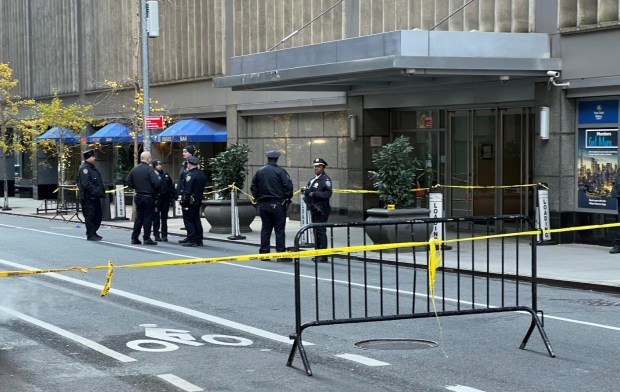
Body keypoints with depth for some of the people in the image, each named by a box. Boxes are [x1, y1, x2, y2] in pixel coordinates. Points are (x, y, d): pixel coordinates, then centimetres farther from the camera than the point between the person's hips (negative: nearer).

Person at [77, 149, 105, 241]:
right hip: (88, 197, -10)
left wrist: (101, 192, 14)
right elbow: (86, 183, -22)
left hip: (95, 197, 10)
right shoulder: (84, 168, -13)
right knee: (90, 216, -5)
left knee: (99, 215, 13)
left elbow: (98, 182, 23)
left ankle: (93, 232, 24)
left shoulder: (92, 167, 18)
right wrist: (95, 191, -24)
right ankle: (90, 235, 1)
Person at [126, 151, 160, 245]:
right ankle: (146, 238, 0)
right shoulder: (150, 169, -15)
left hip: (138, 196, 6)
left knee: (138, 217, 13)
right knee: (148, 218, 0)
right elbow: (156, 183, -22)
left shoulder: (134, 169, 6)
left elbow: (129, 182, 9)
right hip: (148, 197, -6)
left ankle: (134, 238, 14)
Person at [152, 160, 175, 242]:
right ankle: (156, 235, 6)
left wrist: (172, 196, 5)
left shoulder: (166, 174, 11)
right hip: (157, 199, -5)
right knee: (156, 218, 1)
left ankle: (164, 235, 14)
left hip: (165, 199, 5)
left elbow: (171, 186, 13)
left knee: (164, 218, 9)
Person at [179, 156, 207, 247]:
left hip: (190, 202, -8)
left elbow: (187, 190, -21)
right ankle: (199, 240, 15)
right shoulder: (202, 175, 10)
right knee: (196, 221, 13)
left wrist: (184, 201, -18)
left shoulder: (190, 175, -17)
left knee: (188, 221, -3)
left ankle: (192, 240, -6)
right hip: (198, 201, 8)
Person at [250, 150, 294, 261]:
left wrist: (258, 199, 18)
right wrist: (287, 198, 3)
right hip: (277, 204, -5)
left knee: (265, 229, 10)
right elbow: (288, 186, -12)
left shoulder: (259, 172, 6)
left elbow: (253, 188, 10)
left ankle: (264, 253, 11)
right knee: (279, 229, -1)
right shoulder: (280, 171, -9)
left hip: (263, 205, 5)